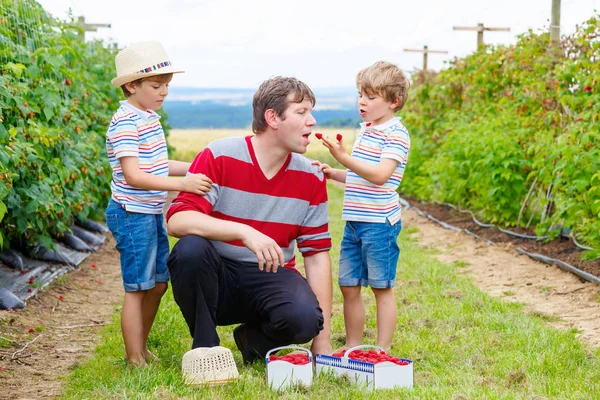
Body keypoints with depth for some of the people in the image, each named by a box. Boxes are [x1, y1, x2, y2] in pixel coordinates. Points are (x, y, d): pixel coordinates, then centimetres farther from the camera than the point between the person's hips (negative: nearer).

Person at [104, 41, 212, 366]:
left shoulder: (149, 117, 12)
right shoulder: (126, 123, -18)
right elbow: (132, 175, -26)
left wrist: (196, 167, 15)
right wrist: (182, 184, -33)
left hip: (152, 212, 9)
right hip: (133, 214, -9)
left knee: (158, 283, 16)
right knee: (137, 288, -2)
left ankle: (139, 349, 29)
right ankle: (136, 360, 8)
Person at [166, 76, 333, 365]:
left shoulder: (311, 178, 1)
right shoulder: (218, 157, -10)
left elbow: (317, 254, 2)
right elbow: (177, 220, -21)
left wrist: (322, 340, -3)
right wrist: (244, 231, -35)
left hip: (271, 278, 2)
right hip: (215, 277, -2)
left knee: (305, 319, -30)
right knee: (190, 249, -34)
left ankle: (254, 340, 7)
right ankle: (205, 347, -11)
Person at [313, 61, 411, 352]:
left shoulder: (396, 135, -10)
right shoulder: (366, 130, 16)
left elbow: (380, 175, -23)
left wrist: (344, 157, -28)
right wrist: (332, 173, 11)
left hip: (379, 223, -8)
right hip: (354, 221, 8)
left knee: (382, 287, 0)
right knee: (348, 286, 11)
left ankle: (382, 351, 8)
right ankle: (352, 347, 23)